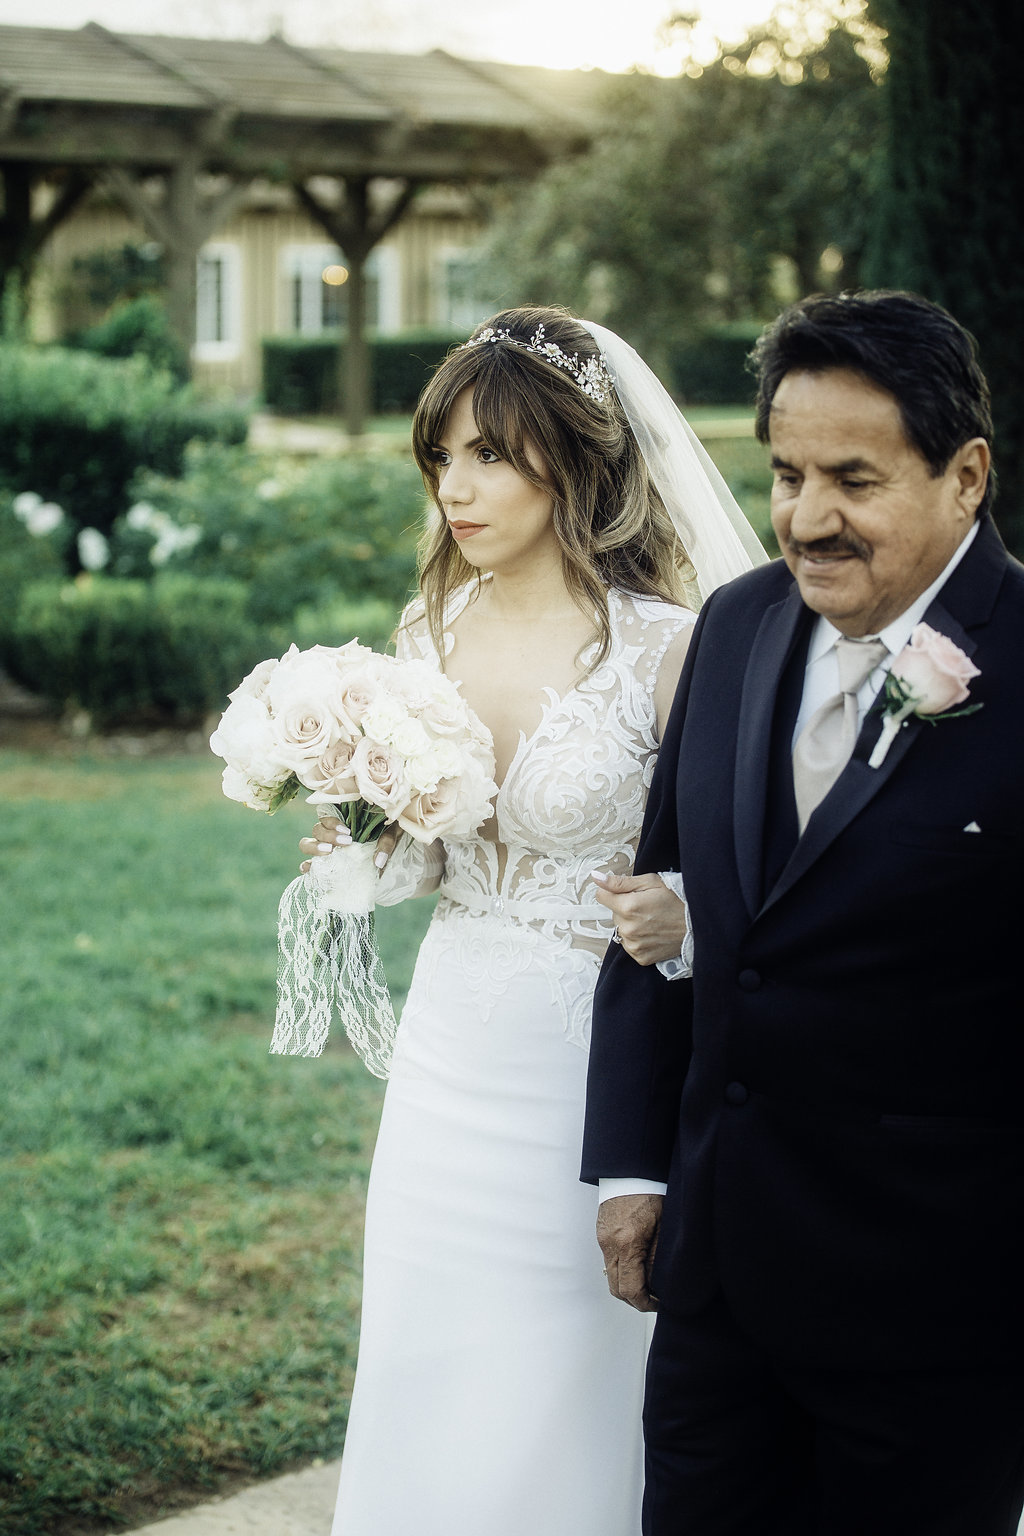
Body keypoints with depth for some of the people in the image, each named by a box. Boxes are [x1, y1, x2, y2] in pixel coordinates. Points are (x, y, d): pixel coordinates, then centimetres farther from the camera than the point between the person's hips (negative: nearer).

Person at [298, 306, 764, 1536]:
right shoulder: (431, 631, 4)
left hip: (595, 1069, -5)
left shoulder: (667, 650, -13)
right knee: (430, 1386, 12)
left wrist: (683, 914, -28)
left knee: (566, 1402, 6)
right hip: (453, 1058, 5)